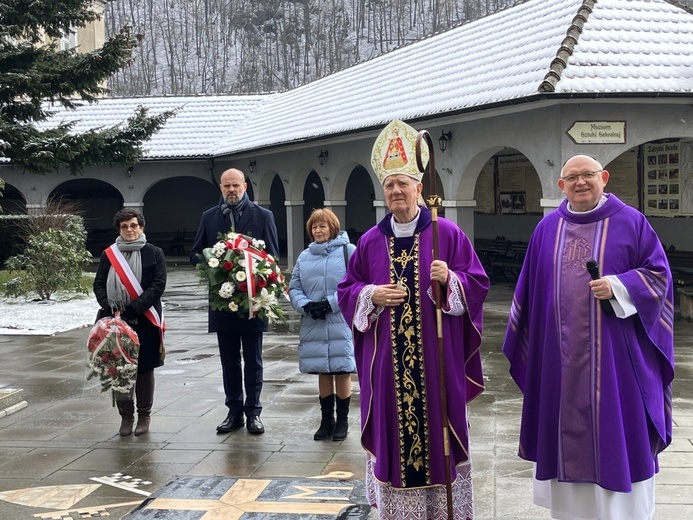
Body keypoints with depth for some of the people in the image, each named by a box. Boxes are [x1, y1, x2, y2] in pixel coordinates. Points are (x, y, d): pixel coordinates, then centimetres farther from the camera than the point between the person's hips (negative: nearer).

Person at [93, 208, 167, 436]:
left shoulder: (154, 253, 2)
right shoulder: (109, 254, 9)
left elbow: (158, 285, -6)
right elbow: (98, 284, 7)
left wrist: (134, 308, -15)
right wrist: (109, 307, -11)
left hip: (145, 319, -2)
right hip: (116, 319, 2)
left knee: (145, 368, 4)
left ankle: (144, 416, 16)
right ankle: (126, 416, 15)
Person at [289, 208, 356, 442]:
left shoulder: (348, 251, -2)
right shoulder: (304, 256, 13)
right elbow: (294, 287, 11)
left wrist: (329, 304, -15)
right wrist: (306, 305, -8)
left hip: (341, 324, -4)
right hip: (313, 325, 4)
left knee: (341, 372, 1)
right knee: (323, 372, 11)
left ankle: (342, 421, 14)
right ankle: (326, 420, 21)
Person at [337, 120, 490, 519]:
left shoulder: (447, 233, -1)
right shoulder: (371, 241, 7)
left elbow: (478, 283, -1)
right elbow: (346, 291, 11)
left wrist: (450, 279, -20)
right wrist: (371, 294, -8)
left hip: (435, 360, -2)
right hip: (387, 362, 2)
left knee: (438, 428, 3)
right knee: (393, 430, 6)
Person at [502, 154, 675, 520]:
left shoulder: (631, 223, -2)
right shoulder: (548, 228, 8)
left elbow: (658, 274, -3)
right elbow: (530, 289, 12)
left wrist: (619, 286, -20)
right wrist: (521, 342, 12)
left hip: (613, 353, -3)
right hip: (561, 353, 3)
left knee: (617, 430, 2)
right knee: (566, 427, 10)